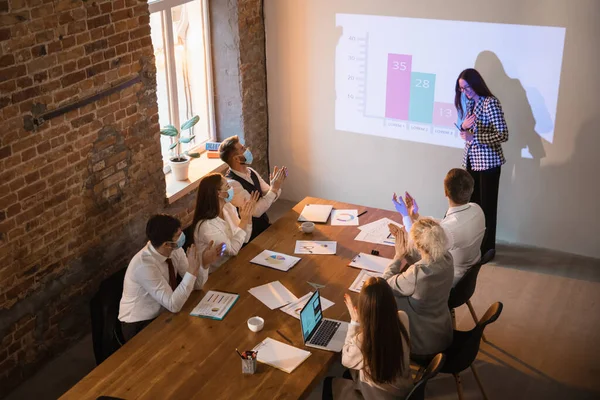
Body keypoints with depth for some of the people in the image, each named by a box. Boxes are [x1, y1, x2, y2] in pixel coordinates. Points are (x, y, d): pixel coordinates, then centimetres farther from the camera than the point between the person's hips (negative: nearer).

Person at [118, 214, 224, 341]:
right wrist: (192, 270, -35)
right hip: (139, 325, -7)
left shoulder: (174, 249, -11)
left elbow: (197, 284, -2)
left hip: (163, 312, 7)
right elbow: (174, 305, -31)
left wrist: (203, 262, -21)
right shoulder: (144, 265, -32)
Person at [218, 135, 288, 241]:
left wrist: (276, 184, -11)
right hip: (253, 235, -7)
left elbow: (269, 198, 9)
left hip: (265, 225, 7)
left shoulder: (251, 172, 3)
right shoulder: (232, 184, -21)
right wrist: (274, 188, -21)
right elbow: (256, 211, -22)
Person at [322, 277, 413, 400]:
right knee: (349, 375, 31)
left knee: (329, 382, 24)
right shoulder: (402, 318, -23)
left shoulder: (363, 340, -38)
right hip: (404, 388, 5)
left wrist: (354, 322, -14)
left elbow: (346, 360, -13)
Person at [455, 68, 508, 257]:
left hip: (488, 161, -7)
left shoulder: (490, 102, -15)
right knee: (472, 203, 11)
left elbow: (503, 135, -20)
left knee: (487, 206, 2)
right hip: (471, 160, 7)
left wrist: (474, 137, -24)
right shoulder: (470, 103, 9)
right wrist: (463, 127, -6)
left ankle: (487, 248, 12)